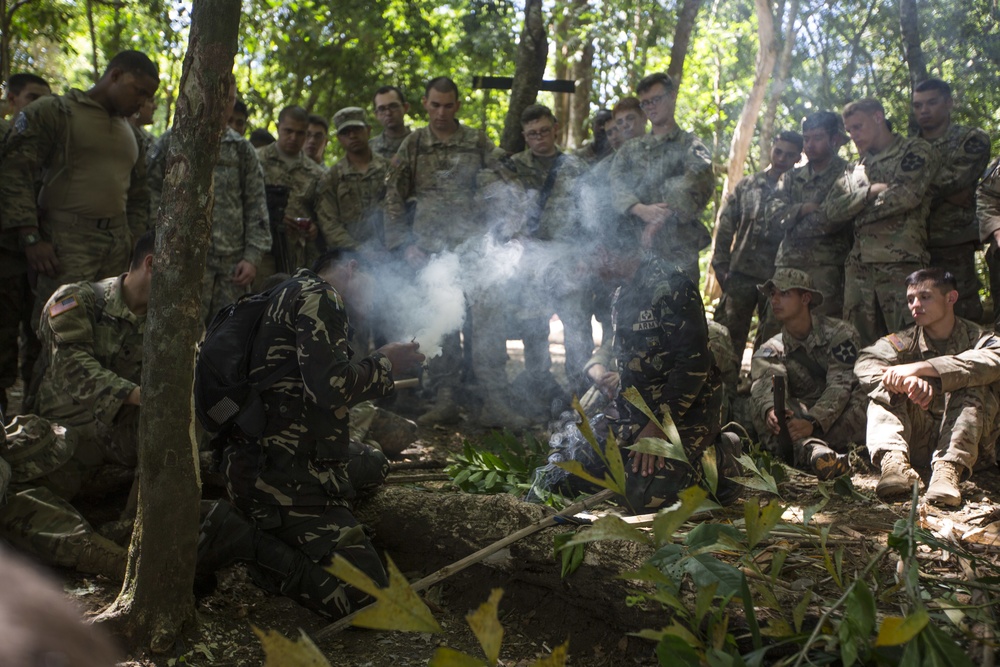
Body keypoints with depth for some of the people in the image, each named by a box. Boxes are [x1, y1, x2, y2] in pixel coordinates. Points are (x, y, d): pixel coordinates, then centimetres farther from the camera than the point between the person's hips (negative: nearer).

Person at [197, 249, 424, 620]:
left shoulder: (294, 293, 23)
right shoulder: (316, 294, -7)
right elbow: (331, 387, -19)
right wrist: (385, 363, -4)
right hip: (286, 474, -10)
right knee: (366, 597, -13)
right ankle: (243, 540, -11)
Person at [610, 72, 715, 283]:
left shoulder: (690, 145, 9)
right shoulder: (629, 150, 21)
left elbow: (698, 182, -11)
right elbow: (617, 185, 3)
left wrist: (661, 219, -24)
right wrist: (641, 209, -18)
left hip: (677, 251, -3)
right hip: (635, 247, 3)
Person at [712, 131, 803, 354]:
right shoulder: (747, 185, 10)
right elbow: (725, 227, 10)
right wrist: (721, 265, 2)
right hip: (740, 275, 1)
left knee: (771, 344, 5)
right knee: (729, 337, 0)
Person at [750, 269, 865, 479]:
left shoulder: (839, 333, -4)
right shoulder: (771, 351, 5)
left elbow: (840, 385, -18)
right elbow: (766, 383, -18)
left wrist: (813, 422, -36)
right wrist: (770, 410, -43)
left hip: (840, 419, -2)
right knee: (760, 402, -25)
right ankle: (812, 448, -50)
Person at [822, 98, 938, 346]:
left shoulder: (916, 150, 6)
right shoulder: (855, 169, 23)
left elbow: (907, 195, -11)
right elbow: (831, 210, 9)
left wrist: (856, 208, 3)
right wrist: (870, 191, -6)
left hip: (900, 262, -5)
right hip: (859, 265, 6)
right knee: (858, 343, 4)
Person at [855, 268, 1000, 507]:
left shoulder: (979, 338, 0)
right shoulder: (906, 341, 6)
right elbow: (865, 364, -16)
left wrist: (919, 367, -36)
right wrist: (910, 380, -37)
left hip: (970, 444, -2)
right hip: (918, 442, 2)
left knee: (971, 383, -24)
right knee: (884, 388, -16)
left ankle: (950, 467, -41)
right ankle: (893, 459, -39)